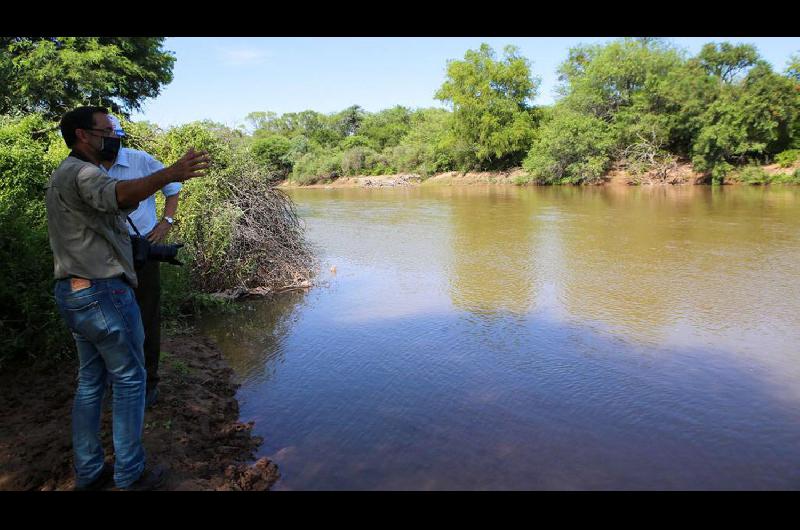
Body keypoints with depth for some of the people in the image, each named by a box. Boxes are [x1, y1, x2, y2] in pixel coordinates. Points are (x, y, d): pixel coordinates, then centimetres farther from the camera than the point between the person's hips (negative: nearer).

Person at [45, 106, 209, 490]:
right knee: (129, 380, 0)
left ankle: (88, 472, 22)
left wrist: (124, 207, 8)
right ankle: (129, 474, 8)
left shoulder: (62, 176, 19)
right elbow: (116, 194, -38)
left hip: (70, 293, 10)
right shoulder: (82, 173, -15)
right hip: (102, 292, -10)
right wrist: (169, 175, -52)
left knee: (90, 381, 15)